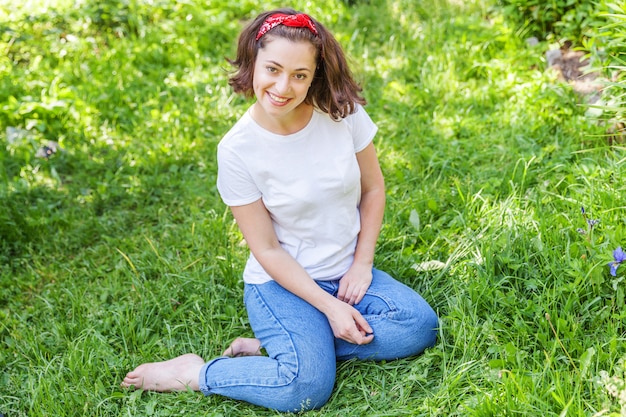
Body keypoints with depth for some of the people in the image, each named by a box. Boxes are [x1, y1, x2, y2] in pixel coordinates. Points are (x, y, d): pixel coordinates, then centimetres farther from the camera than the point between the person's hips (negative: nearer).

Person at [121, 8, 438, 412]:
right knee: (307, 387, -27)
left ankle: (271, 346, -10)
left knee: (420, 325, -19)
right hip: (282, 281, -5)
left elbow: (373, 188, 5)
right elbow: (267, 249, -12)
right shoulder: (237, 150, -17)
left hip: (347, 272, 5)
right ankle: (195, 372, -3)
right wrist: (329, 307, -17)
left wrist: (362, 264, -3)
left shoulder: (343, 112, -9)